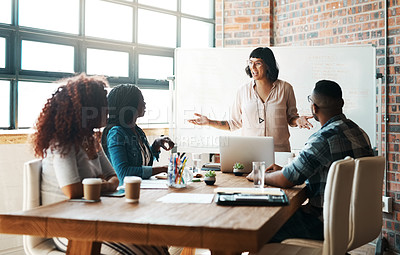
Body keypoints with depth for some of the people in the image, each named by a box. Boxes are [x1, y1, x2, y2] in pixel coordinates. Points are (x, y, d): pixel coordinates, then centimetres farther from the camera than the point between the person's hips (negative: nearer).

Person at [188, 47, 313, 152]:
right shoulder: (243, 91, 8)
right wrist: (209, 122, 6)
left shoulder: (285, 88, 5)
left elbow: (290, 117, 16)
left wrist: (298, 120, -5)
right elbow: (234, 123, 13)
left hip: (279, 151, 0)